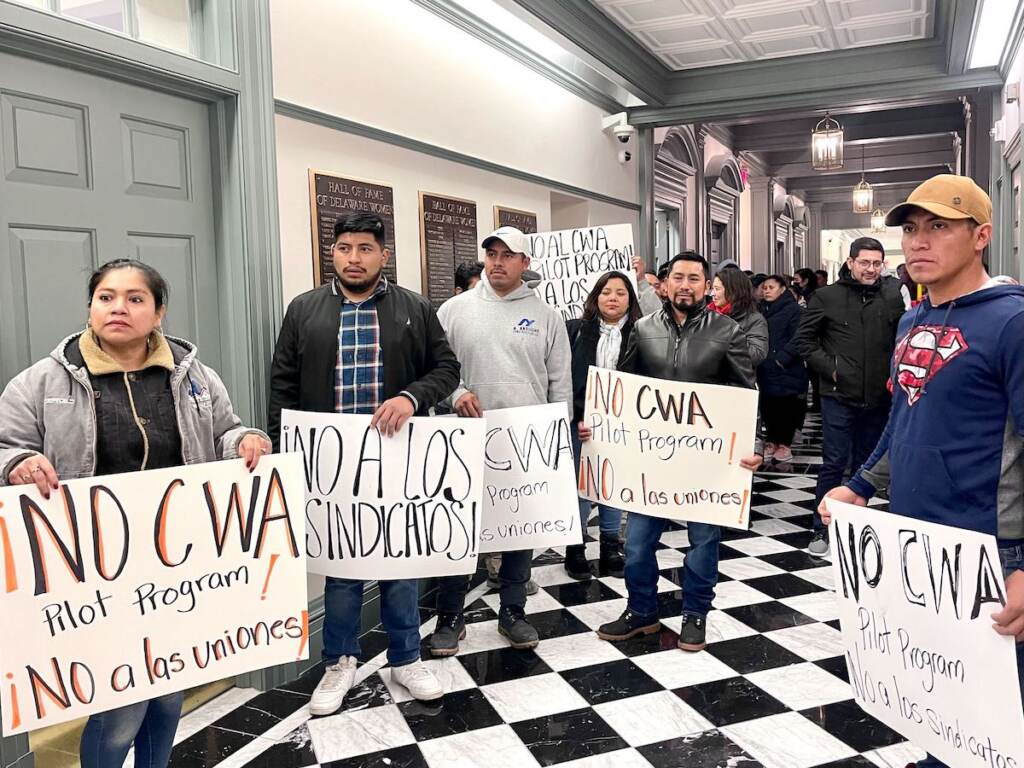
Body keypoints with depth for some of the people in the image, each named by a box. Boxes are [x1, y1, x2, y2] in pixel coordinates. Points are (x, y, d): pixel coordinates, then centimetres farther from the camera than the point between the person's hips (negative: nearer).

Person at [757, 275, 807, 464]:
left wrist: (782, 358, -18)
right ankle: (771, 441, 20)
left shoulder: (793, 309, -5)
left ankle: (784, 444, 11)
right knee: (768, 406, 9)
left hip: (787, 369, -6)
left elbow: (797, 339, -13)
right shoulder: (763, 310, 15)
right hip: (765, 369, 6)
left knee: (787, 407, 0)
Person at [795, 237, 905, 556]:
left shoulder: (893, 297, 3)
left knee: (866, 464, 13)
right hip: (839, 395, -3)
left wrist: (894, 374, -5)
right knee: (834, 463, 0)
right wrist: (829, 368, -7)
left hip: (877, 397, 3)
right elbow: (804, 340, 1)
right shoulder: (826, 297, -2)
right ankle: (822, 530, 11)